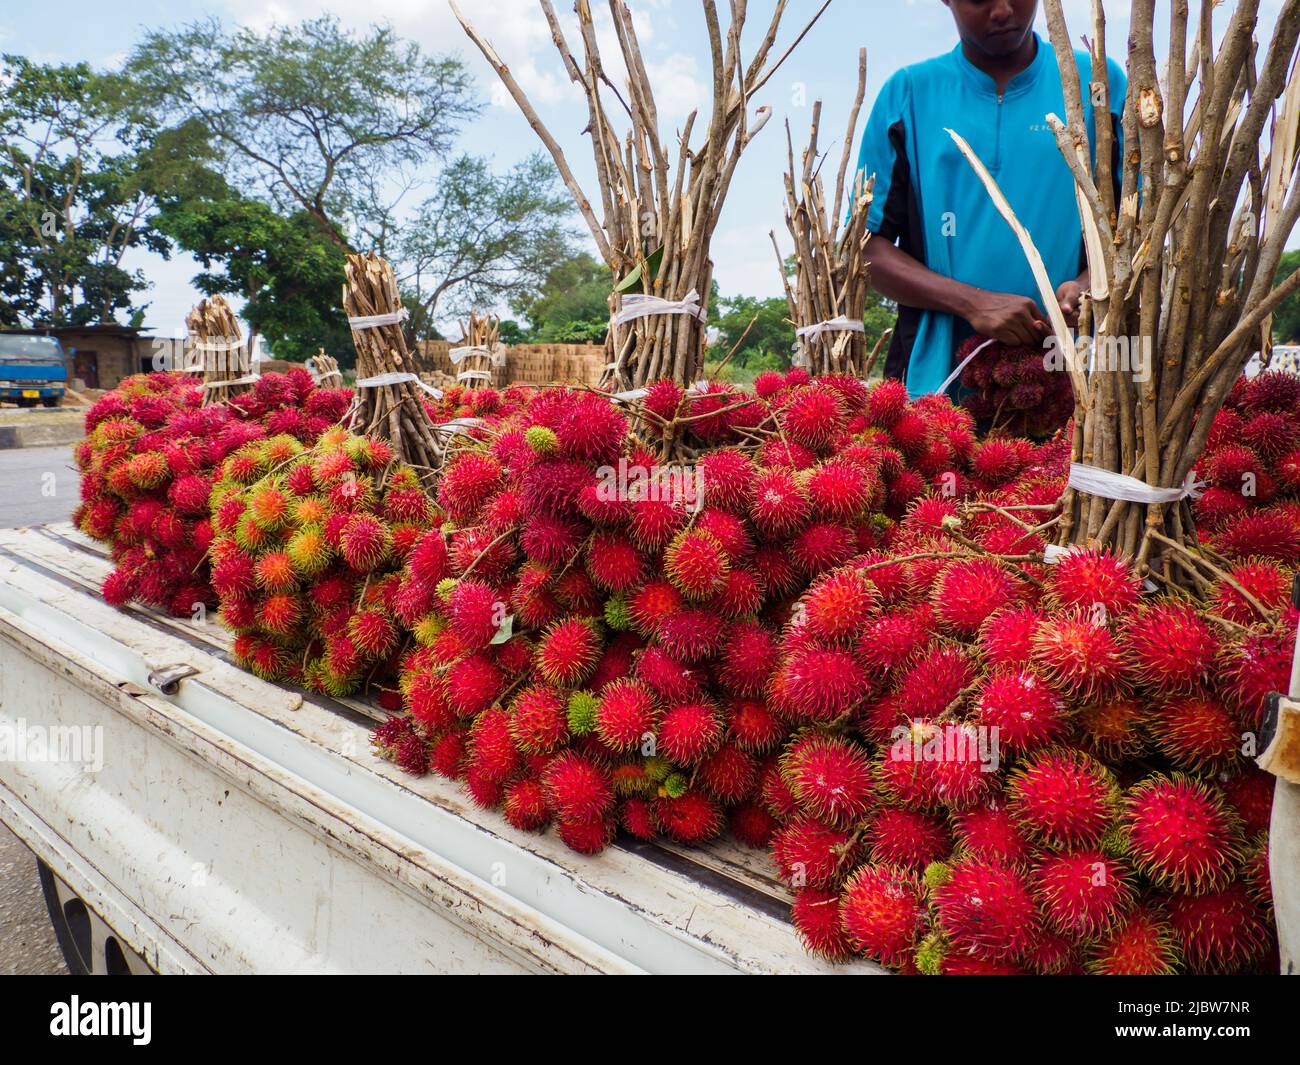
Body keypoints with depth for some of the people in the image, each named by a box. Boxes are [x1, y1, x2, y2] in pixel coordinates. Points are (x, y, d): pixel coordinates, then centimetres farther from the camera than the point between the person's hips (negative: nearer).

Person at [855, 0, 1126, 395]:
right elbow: (868, 248, 0)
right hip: (939, 370, 0)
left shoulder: (1099, 81, 8)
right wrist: (971, 302, -15)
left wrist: (1088, 284, -14)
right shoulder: (908, 93, 6)